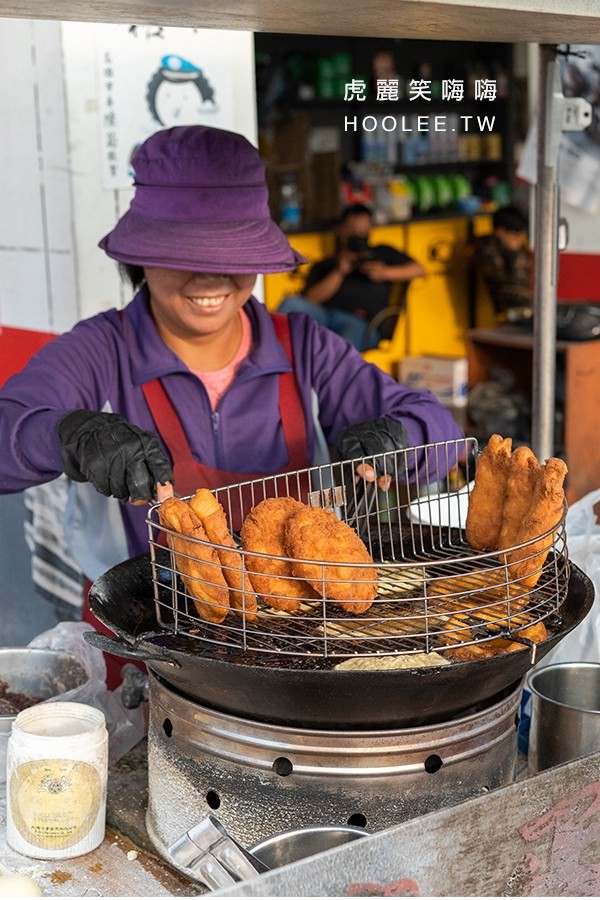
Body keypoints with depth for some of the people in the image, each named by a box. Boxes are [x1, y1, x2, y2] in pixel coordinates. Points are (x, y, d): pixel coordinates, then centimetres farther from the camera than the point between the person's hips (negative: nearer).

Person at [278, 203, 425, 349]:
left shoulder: (381, 254, 31)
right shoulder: (323, 266, 28)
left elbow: (418, 270, 19)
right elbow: (311, 300, 10)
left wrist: (386, 272, 4)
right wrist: (339, 272, 1)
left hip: (361, 323, -1)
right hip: (323, 315, 2)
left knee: (356, 328, -40)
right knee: (292, 303, -30)